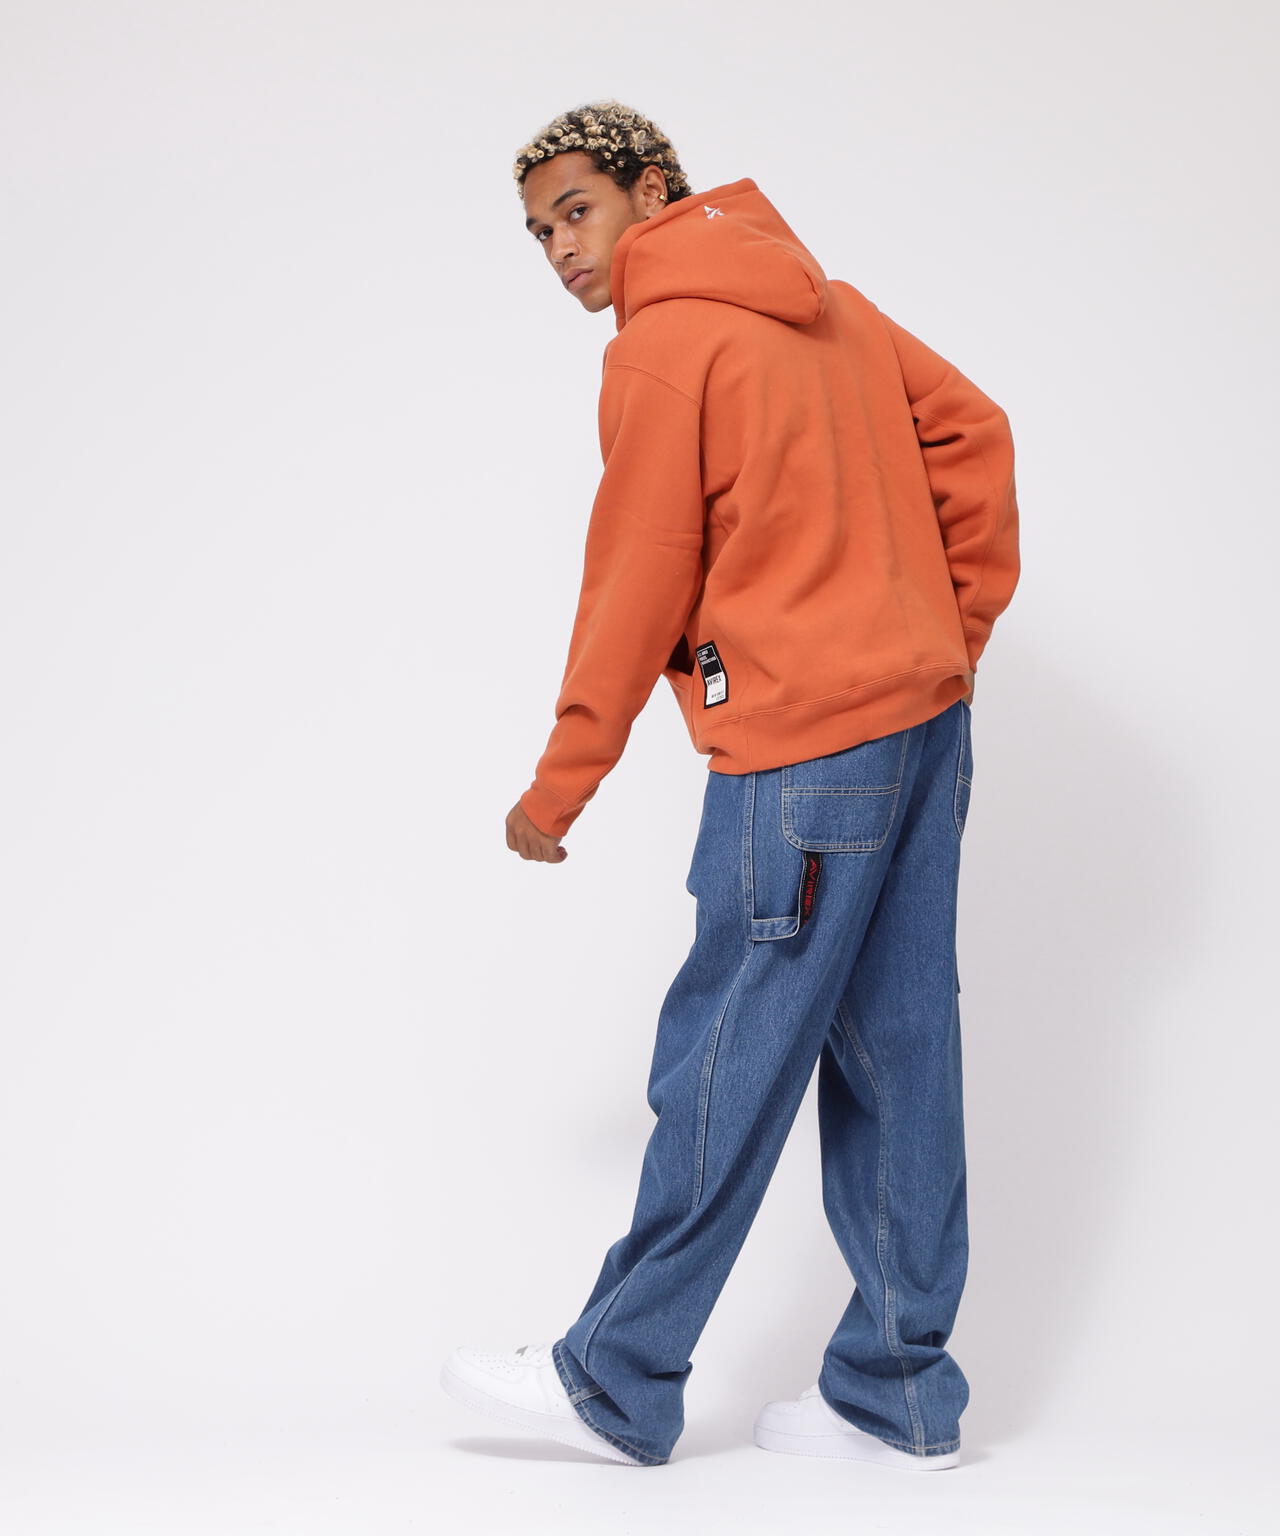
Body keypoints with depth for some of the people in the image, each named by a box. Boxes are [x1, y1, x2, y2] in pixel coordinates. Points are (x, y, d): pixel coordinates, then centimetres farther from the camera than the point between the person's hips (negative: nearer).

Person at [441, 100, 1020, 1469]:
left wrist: (556, 791, -1)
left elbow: (637, 588, -9)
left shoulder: (660, 348, -8)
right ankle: (895, 1398, 17)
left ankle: (617, 1385, 11)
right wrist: (958, 630, 15)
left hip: (802, 744, -8)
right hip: (924, 717, 8)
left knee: (725, 1066, -1)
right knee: (895, 1050, 10)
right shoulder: (825, 302, 15)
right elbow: (971, 433, 15)